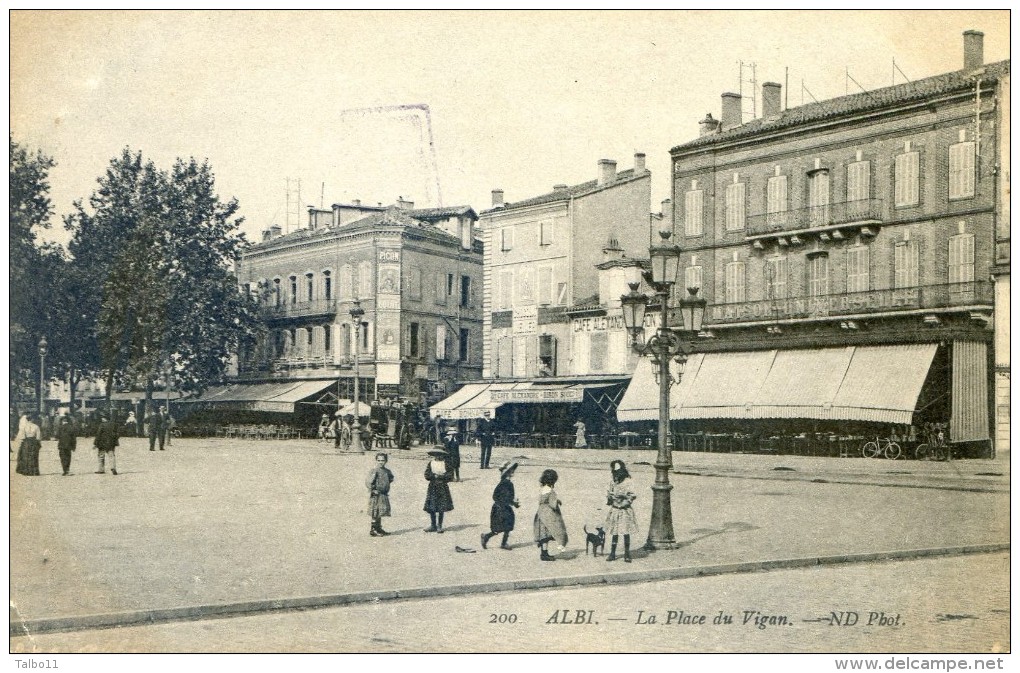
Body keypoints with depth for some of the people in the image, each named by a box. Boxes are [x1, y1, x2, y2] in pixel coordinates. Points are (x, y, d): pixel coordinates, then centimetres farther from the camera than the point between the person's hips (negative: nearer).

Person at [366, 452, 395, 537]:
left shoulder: (386, 470, 10)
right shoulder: (374, 471, -13)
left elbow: (391, 479, 29)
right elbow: (368, 482, -18)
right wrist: (373, 490, -17)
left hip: (384, 495, 8)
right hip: (376, 495, -8)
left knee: (380, 513, 16)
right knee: (375, 514, -6)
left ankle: (379, 529, 25)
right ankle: (373, 530, -1)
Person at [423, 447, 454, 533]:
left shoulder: (446, 464, -1)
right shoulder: (430, 463, 5)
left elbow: (450, 475, -7)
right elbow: (427, 475, -1)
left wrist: (441, 476, -14)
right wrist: (434, 476, -15)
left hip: (443, 488, -2)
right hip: (433, 488, 2)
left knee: (441, 509, 0)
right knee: (431, 508, 0)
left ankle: (439, 526, 10)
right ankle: (433, 526, 11)